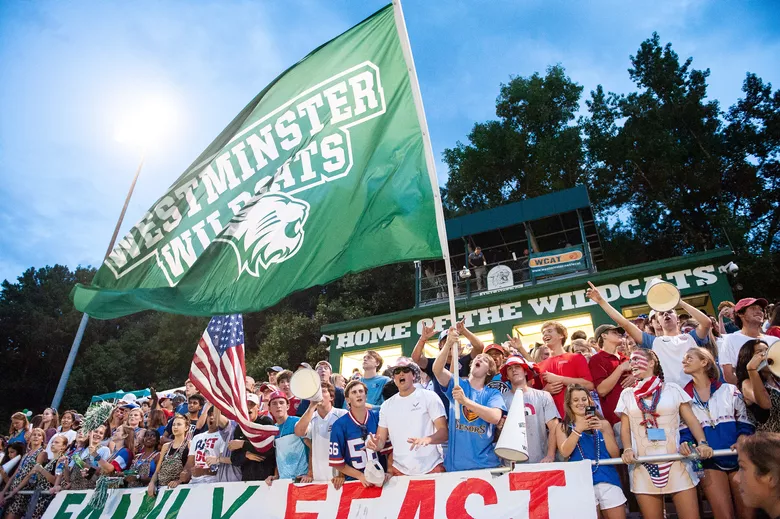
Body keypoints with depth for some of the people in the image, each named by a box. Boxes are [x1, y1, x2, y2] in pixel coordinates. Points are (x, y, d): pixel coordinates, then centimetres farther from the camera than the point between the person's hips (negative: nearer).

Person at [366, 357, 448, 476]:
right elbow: (381, 441, 8)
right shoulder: (387, 405, 8)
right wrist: (374, 444, -16)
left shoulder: (429, 397, -3)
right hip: (400, 470, 3)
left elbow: (444, 432, -10)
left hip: (431, 468, -3)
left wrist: (427, 439, -32)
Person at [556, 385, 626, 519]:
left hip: (608, 479, 2)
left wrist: (603, 431, -9)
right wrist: (578, 429, -17)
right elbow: (565, 453, -8)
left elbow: (615, 455, 5)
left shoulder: (603, 423, 11)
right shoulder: (563, 427, 7)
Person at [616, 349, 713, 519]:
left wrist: (702, 443, -14)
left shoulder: (672, 389, 7)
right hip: (643, 465, 1)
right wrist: (628, 449, -9)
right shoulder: (627, 394, 11)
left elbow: (691, 420, 3)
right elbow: (625, 427, 8)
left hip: (676, 462, -1)